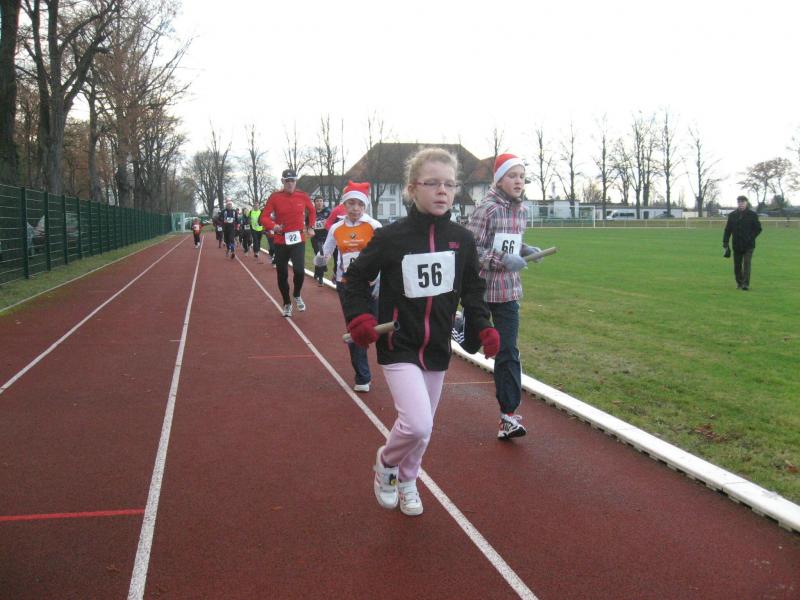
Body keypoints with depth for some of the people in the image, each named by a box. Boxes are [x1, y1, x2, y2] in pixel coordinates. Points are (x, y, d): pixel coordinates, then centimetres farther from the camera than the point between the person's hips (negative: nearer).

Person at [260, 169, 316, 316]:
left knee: (299, 270, -17)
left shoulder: (303, 196, -1)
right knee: (282, 275, 7)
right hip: (280, 241, 0)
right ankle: (287, 304, 28)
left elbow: (312, 211, 18)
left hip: (298, 240, 0)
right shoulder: (275, 197, -6)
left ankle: (297, 295, 13)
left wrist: (310, 227, 15)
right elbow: (264, 217, -9)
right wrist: (273, 226, -27)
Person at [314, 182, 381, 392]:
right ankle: (362, 377, 17)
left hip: (369, 285, -3)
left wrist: (380, 282, -16)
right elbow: (325, 254, 11)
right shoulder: (336, 228, 4)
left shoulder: (374, 227, -6)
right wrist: (319, 260, -12)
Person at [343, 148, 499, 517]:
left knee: (422, 428, 16)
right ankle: (386, 462, 14)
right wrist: (359, 318, -14)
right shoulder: (390, 237, -12)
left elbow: (472, 288, 12)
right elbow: (356, 277, 0)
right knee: (417, 425, -19)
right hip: (399, 347, -4)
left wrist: (483, 326, -1)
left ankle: (406, 480, 43)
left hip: (438, 349, 5)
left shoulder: (462, 240, -1)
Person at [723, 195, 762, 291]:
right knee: (737, 265, 8)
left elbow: (758, 228, 2)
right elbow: (727, 230, 6)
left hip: (748, 245, -3)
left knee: (746, 263, -12)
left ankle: (746, 284, -12)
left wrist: (750, 238, -10)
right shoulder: (732, 215, 6)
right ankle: (739, 282, 25)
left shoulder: (752, 215, -1)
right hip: (737, 245, 3)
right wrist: (725, 243, -2)